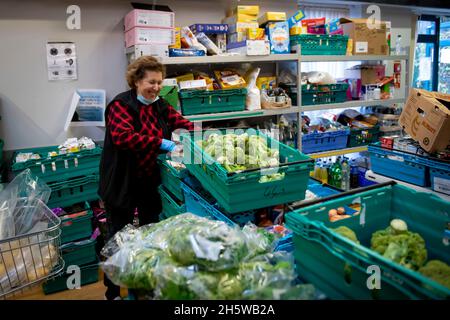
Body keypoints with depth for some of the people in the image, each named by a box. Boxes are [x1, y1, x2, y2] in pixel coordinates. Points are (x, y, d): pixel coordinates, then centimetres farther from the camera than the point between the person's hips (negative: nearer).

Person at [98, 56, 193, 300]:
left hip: (151, 182, 7)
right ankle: (112, 291, 30)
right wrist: (161, 143, -32)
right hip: (123, 184, -6)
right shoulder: (121, 104, -15)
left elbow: (183, 124, 7)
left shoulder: (161, 106, 5)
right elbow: (122, 136, -30)